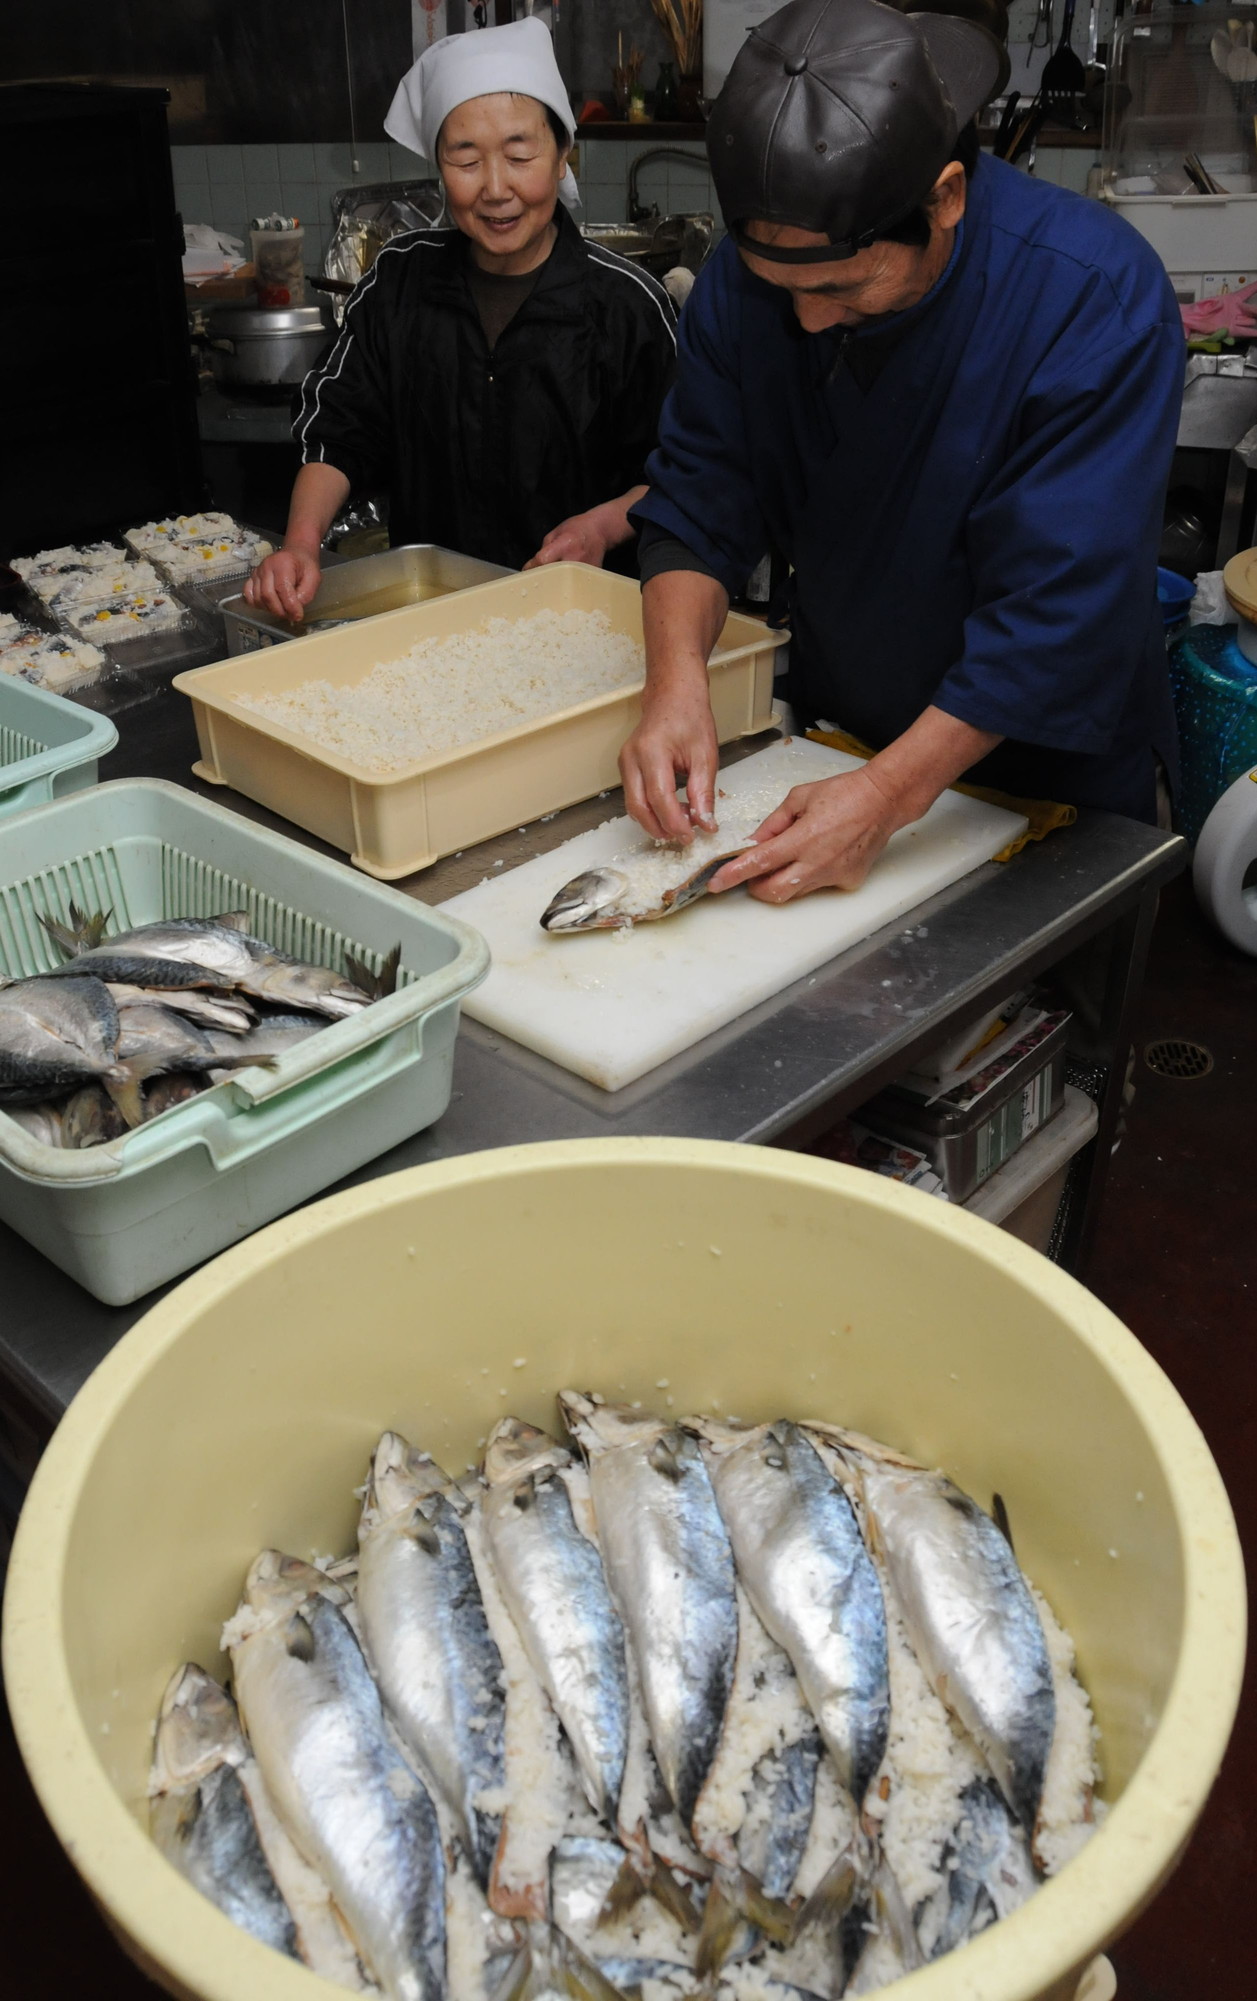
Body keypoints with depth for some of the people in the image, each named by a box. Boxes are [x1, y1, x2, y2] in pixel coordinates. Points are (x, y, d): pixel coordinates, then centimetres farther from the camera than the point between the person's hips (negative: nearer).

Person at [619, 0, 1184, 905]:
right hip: (835, 731, 4)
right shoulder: (746, 275, -13)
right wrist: (676, 679, -29)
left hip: (1049, 770, -3)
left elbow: (1063, 603, -30)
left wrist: (890, 795, -35)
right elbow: (700, 494, -10)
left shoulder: (1099, 297, -28)